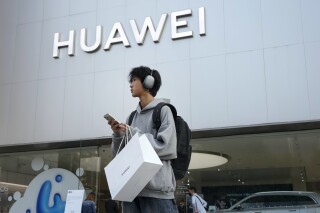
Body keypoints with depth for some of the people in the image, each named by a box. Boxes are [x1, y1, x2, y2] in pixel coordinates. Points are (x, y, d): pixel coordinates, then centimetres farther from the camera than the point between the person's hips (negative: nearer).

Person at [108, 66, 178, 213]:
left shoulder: (163, 110, 1)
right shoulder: (132, 117, 18)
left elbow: (167, 148, -11)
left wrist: (133, 134, -8)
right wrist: (118, 134, 1)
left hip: (157, 189, -6)